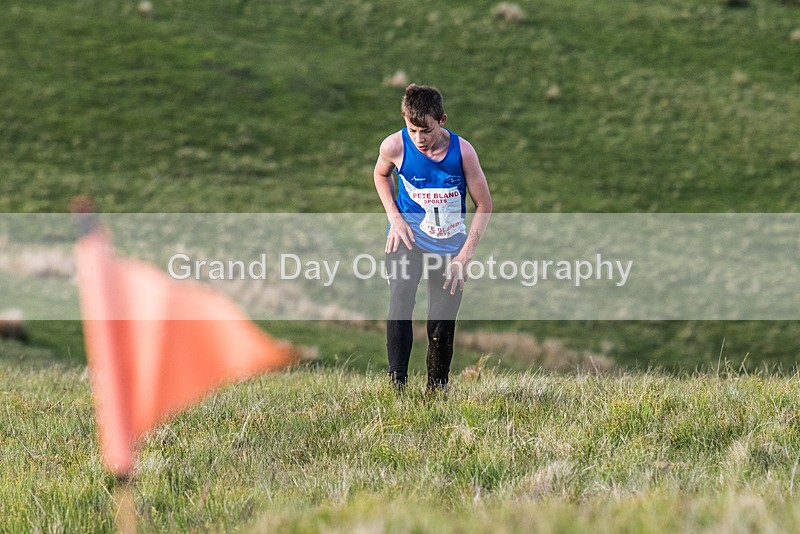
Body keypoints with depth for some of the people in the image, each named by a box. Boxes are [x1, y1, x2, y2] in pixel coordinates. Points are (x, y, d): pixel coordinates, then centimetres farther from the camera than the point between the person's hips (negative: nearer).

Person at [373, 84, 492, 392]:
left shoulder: (462, 151, -13)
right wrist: (394, 216, -2)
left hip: (450, 247, 1)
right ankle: (397, 381, -28)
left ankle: (436, 390, 23)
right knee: (401, 298, -28)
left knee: (442, 327, 2)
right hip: (408, 238, -1)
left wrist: (466, 252, -12)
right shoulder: (394, 146, -11)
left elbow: (483, 205, -4)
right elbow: (381, 175, 14)